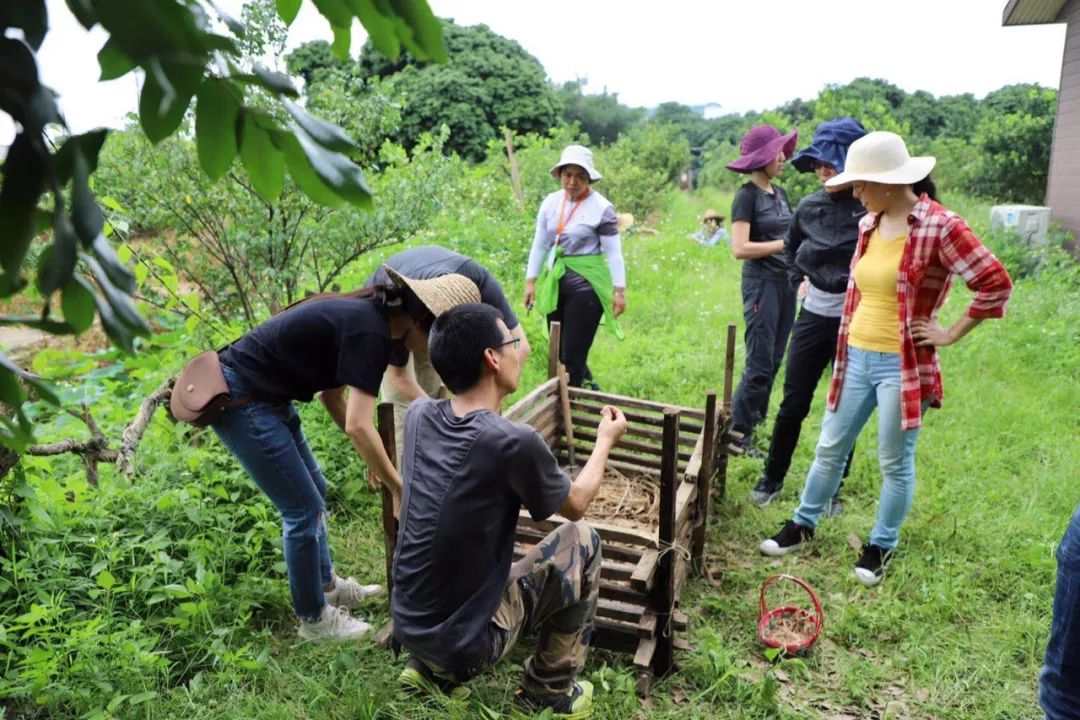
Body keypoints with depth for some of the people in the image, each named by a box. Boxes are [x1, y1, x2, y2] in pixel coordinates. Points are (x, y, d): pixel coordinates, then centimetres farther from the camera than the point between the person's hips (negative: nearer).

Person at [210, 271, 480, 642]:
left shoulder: (366, 315, 5)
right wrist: (402, 490, -18)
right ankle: (314, 619, 19)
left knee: (313, 491, 20)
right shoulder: (371, 333, -23)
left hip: (265, 396, 10)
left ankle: (327, 586, 38)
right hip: (242, 402, -10)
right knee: (303, 508, 0)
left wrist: (374, 458, 10)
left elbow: (331, 394, 12)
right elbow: (358, 426, -27)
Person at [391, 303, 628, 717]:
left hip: (407, 627, 7)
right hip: (468, 641, -6)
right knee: (582, 541, 8)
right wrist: (605, 441, 11)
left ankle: (432, 669, 24)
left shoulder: (418, 416, -7)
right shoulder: (514, 442, -24)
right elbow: (576, 505, -2)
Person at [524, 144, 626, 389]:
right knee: (557, 350, 14)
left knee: (573, 354, -4)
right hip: (555, 285, 6)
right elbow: (539, 245, 10)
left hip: (586, 286, -6)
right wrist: (531, 281, 8)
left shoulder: (602, 208, -10)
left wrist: (619, 290, -11)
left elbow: (614, 253, -9)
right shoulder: (550, 202, 4)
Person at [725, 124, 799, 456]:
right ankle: (736, 435, 1)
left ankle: (756, 418, 24)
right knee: (759, 364, -7)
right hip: (761, 282, -8)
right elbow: (740, 248, -19)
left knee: (774, 361, 12)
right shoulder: (747, 196, -10)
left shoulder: (780, 193, 13)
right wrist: (786, 244, -17)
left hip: (786, 282, 8)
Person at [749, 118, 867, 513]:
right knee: (793, 403, 10)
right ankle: (772, 478, 26)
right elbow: (791, 246, 21)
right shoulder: (811, 206, 2)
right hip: (813, 314, 4)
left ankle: (832, 489, 25)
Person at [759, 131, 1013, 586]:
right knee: (830, 448, 16)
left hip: (903, 364, -6)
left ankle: (882, 546, 27)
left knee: (895, 462, 9)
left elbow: (995, 283, -15)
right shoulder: (869, 224, 5)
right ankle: (803, 524, 32)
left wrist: (951, 335, -11)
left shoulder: (939, 226, -15)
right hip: (856, 357, 6)